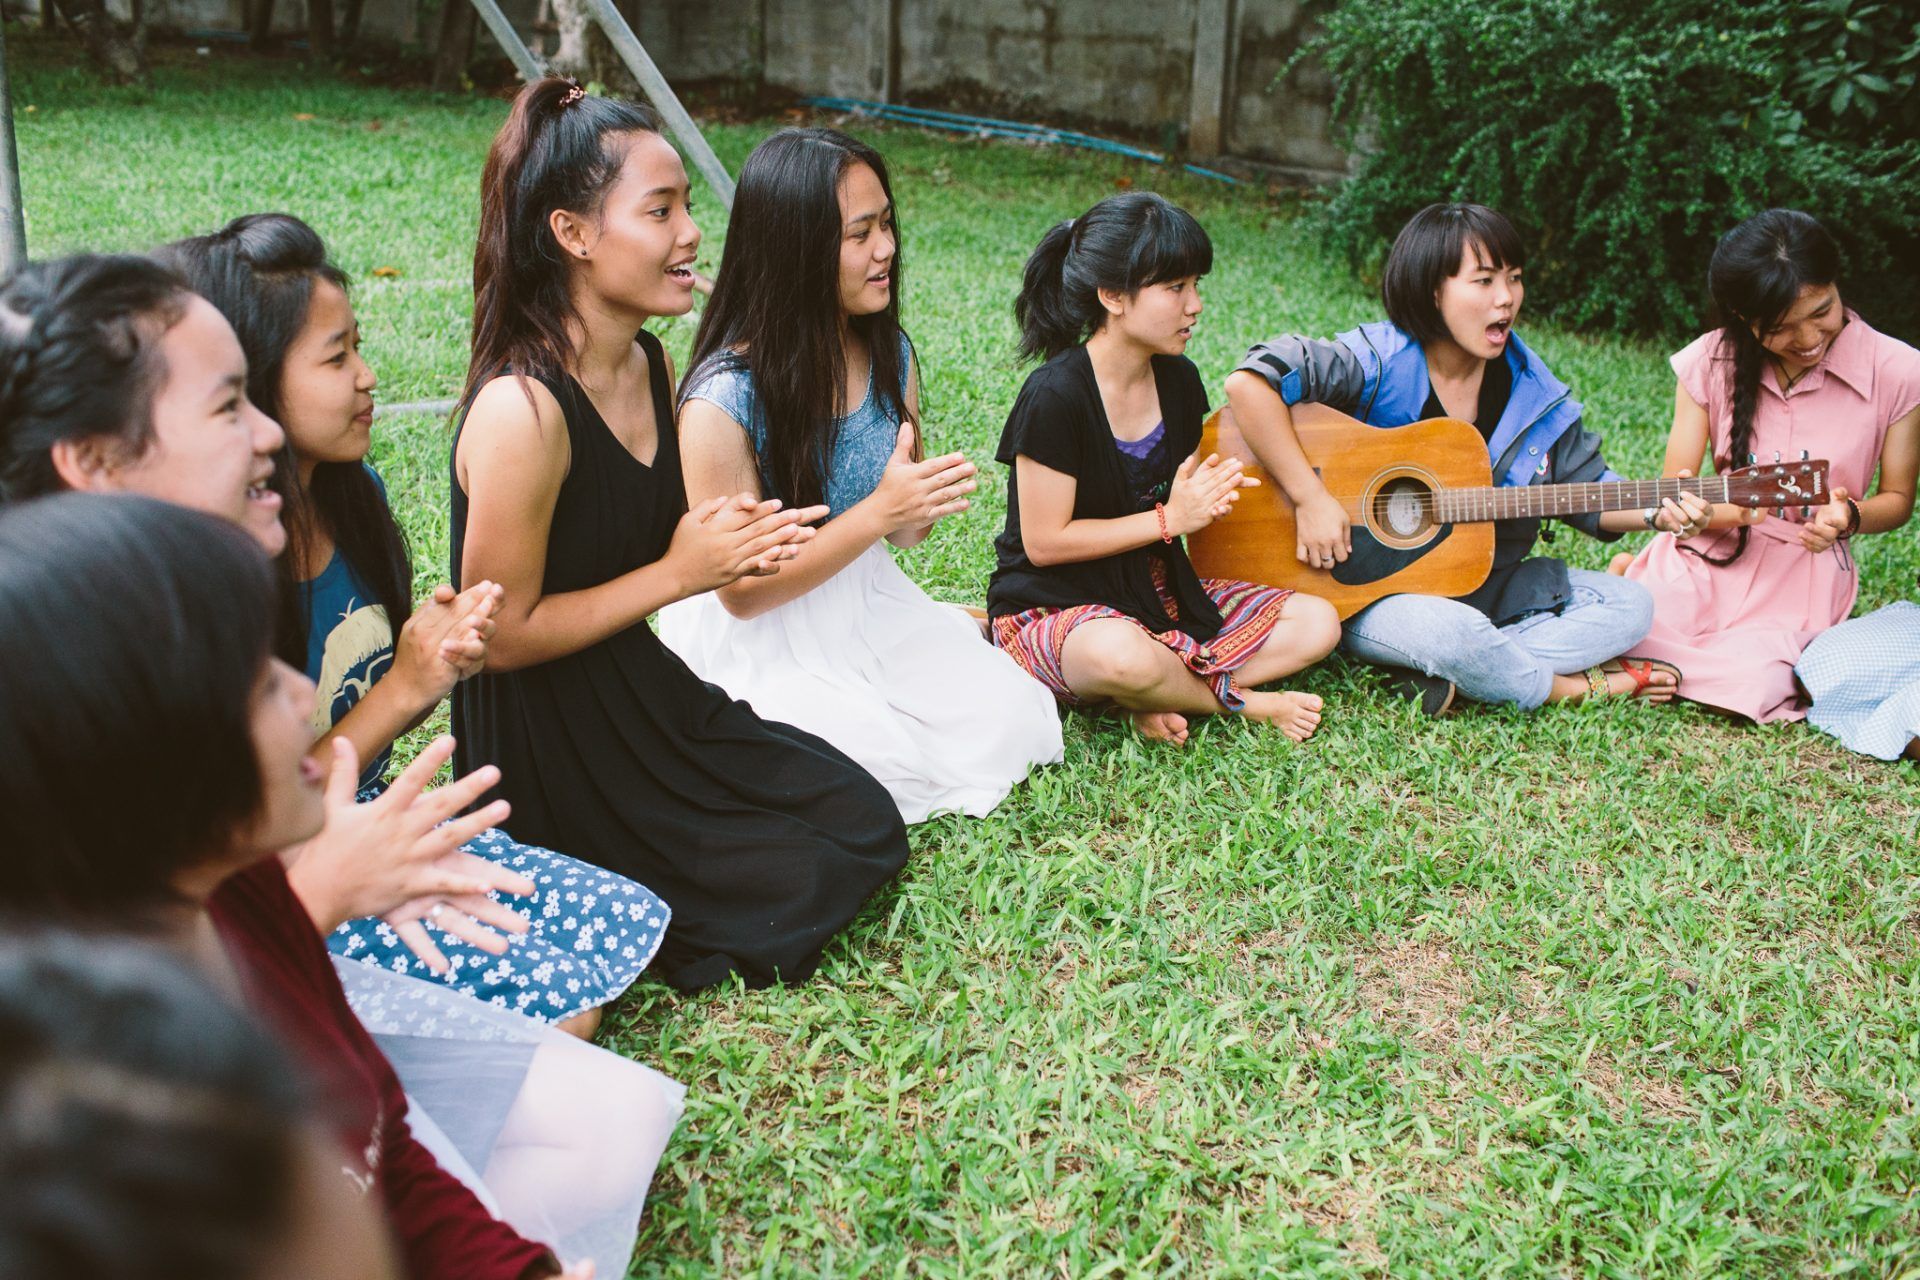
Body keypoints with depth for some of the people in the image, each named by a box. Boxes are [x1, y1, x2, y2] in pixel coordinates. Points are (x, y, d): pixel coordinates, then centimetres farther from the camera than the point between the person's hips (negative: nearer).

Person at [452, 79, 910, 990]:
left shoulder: (649, 364, 1)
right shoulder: (522, 409, -27)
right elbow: (503, 634, -21)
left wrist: (727, 545, -8)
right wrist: (678, 574, -19)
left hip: (642, 694, 9)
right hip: (547, 749, -8)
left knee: (866, 822, 8)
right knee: (799, 889, -6)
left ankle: (630, 907, 14)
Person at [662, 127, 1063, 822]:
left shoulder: (889, 353, -3)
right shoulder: (722, 399, -25)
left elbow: (903, 530, 7)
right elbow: (741, 591, -20)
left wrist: (921, 508, -18)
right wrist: (878, 511, -28)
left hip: (868, 604, 5)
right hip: (757, 640, -5)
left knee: (1010, 722, -9)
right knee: (891, 765, -21)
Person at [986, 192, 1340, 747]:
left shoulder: (1178, 381, 3)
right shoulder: (1055, 396, -19)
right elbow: (1044, 542, -18)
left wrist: (1209, 495, -4)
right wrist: (1170, 518, -17)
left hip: (1159, 593, 8)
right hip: (1053, 609, -7)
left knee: (1317, 622, -5)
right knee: (1123, 657, -42)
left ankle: (1156, 700, -13)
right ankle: (1241, 700, -10)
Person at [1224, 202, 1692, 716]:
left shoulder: (1532, 392, 1)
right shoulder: (1380, 361, -18)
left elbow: (1589, 490, 8)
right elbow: (1248, 382, -30)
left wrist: (1656, 513, -12)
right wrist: (1311, 499, -30)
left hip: (1484, 588, 7)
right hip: (1368, 591, -7)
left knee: (1630, 607, -4)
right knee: (1455, 633, -38)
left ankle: (1452, 676, -19)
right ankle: (1581, 686, -8)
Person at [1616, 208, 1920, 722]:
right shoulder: (1710, 362, -5)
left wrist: (1849, 516, -20)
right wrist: (1729, 509, -28)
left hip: (1801, 576, -1)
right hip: (1704, 558, 1)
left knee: (1742, 688, -28)